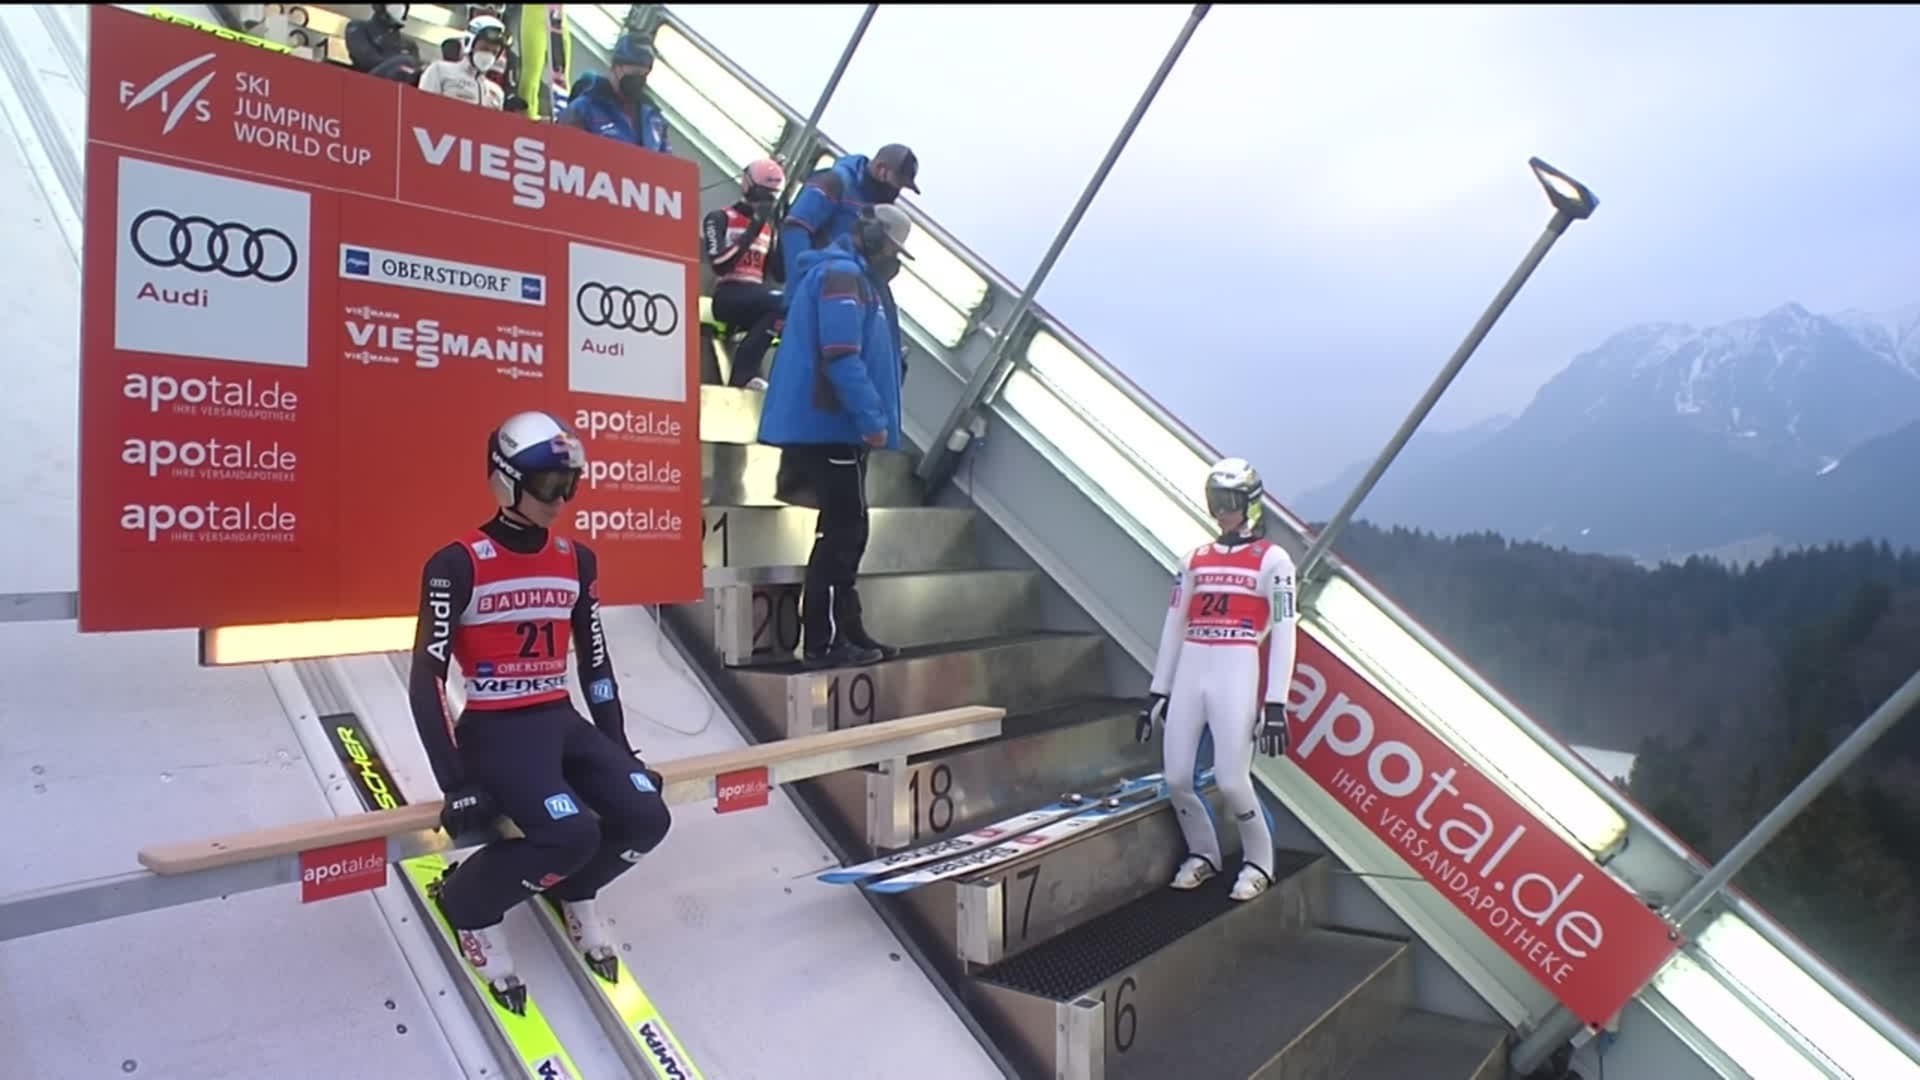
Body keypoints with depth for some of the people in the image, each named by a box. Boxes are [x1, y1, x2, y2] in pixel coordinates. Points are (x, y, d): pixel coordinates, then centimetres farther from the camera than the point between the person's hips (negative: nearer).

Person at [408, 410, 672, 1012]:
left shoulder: (577, 561, 6)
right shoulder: (459, 566, -12)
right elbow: (427, 679, -14)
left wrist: (618, 749, 11)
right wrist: (456, 783, -18)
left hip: (564, 725, 6)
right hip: (497, 733, -6)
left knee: (645, 818, -14)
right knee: (571, 835, -27)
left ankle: (572, 892, 19)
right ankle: (467, 904, 4)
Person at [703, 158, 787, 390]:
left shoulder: (768, 227, 22)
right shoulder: (720, 218, 4)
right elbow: (719, 264, -12)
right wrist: (752, 231, -12)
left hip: (757, 296, 6)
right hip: (727, 296, -6)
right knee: (783, 304, -34)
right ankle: (743, 373, -31)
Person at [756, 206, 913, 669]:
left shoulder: (850, 276, 24)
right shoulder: (841, 274, -10)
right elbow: (841, 355, -22)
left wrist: (867, 416, 20)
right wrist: (872, 417, -22)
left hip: (827, 426, 11)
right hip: (829, 426, -11)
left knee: (846, 531, 13)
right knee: (842, 531, -8)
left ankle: (846, 631, 20)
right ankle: (822, 641, -3)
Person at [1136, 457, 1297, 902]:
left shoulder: (1273, 559, 1)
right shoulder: (1196, 560, 16)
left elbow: (1284, 634, -5)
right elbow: (1173, 627, 16)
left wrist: (1275, 704, -11)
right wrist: (1156, 692, 13)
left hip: (1238, 676, -5)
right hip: (1190, 674, 5)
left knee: (1230, 780, -9)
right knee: (1176, 778, 2)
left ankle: (1258, 862, 17)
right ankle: (1203, 854, 26)